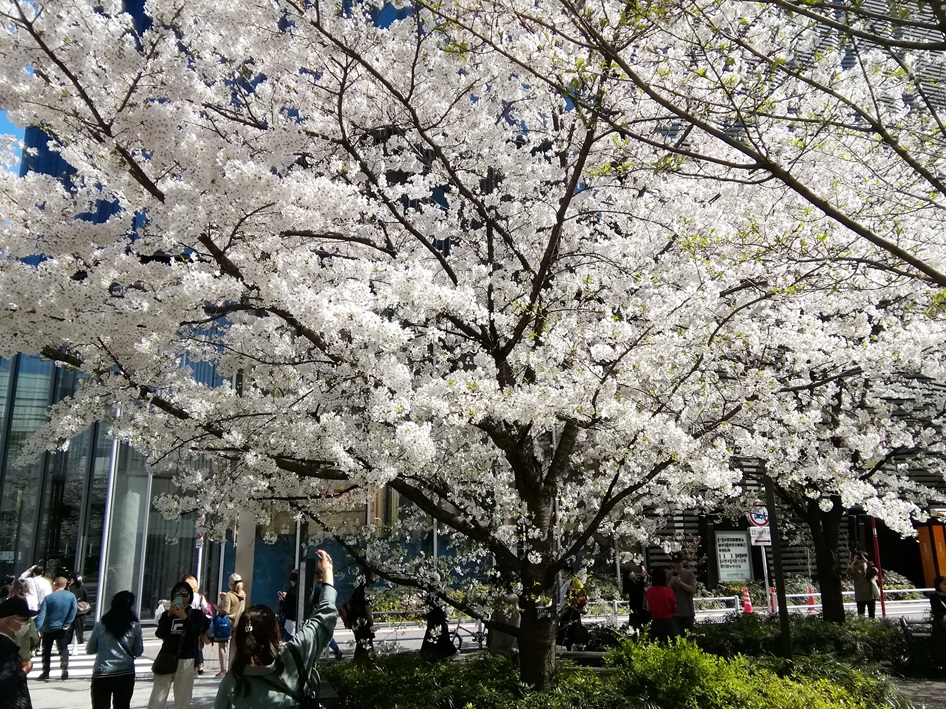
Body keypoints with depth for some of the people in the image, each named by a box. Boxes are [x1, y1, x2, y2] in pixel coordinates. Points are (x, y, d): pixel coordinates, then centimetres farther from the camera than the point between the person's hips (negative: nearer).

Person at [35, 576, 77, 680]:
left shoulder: (48, 598, -10)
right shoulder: (71, 596, -3)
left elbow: (41, 614, -16)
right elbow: (74, 610, -9)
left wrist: (38, 628, -18)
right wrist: (67, 624, -4)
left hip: (49, 629, -1)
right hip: (63, 629, 1)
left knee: (46, 651, 14)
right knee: (63, 649, 9)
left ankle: (46, 672, 15)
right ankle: (65, 669, -9)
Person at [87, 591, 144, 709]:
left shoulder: (100, 625, -5)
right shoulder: (135, 626, -5)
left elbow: (90, 650, 6)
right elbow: (138, 652, 2)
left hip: (102, 675, -1)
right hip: (126, 674, 1)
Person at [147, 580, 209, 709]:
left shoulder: (196, 614, 5)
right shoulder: (167, 613, 9)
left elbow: (196, 634, -10)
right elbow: (159, 634, -4)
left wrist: (184, 617, -18)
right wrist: (168, 615, -14)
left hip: (186, 661, -1)